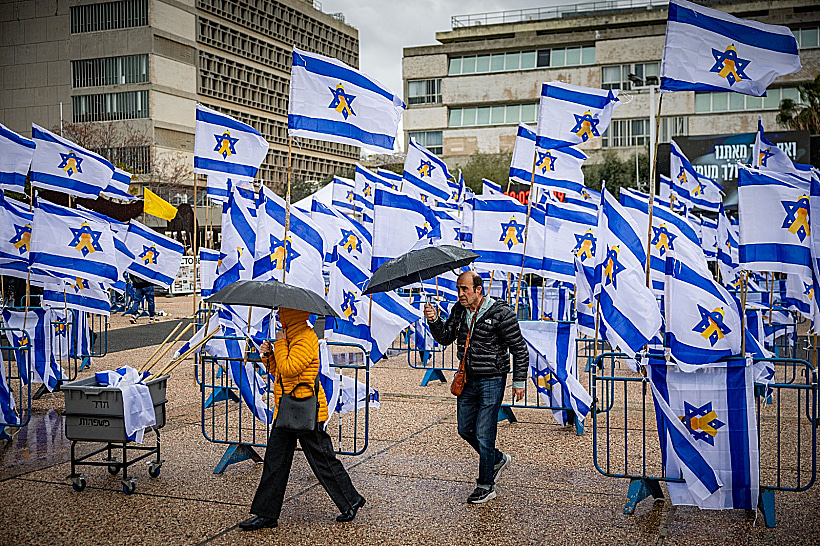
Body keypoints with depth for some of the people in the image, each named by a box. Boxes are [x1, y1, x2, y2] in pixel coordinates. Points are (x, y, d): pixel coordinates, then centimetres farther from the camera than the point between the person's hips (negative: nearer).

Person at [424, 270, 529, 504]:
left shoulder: (501, 313, -15)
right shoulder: (459, 310, 3)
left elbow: (520, 349, -9)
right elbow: (445, 337, 6)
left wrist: (519, 382, -8)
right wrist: (433, 321, -14)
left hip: (491, 381, -7)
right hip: (467, 380, 7)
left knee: (484, 434, -3)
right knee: (465, 429, 15)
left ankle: (486, 486, 12)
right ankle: (498, 459, 39)